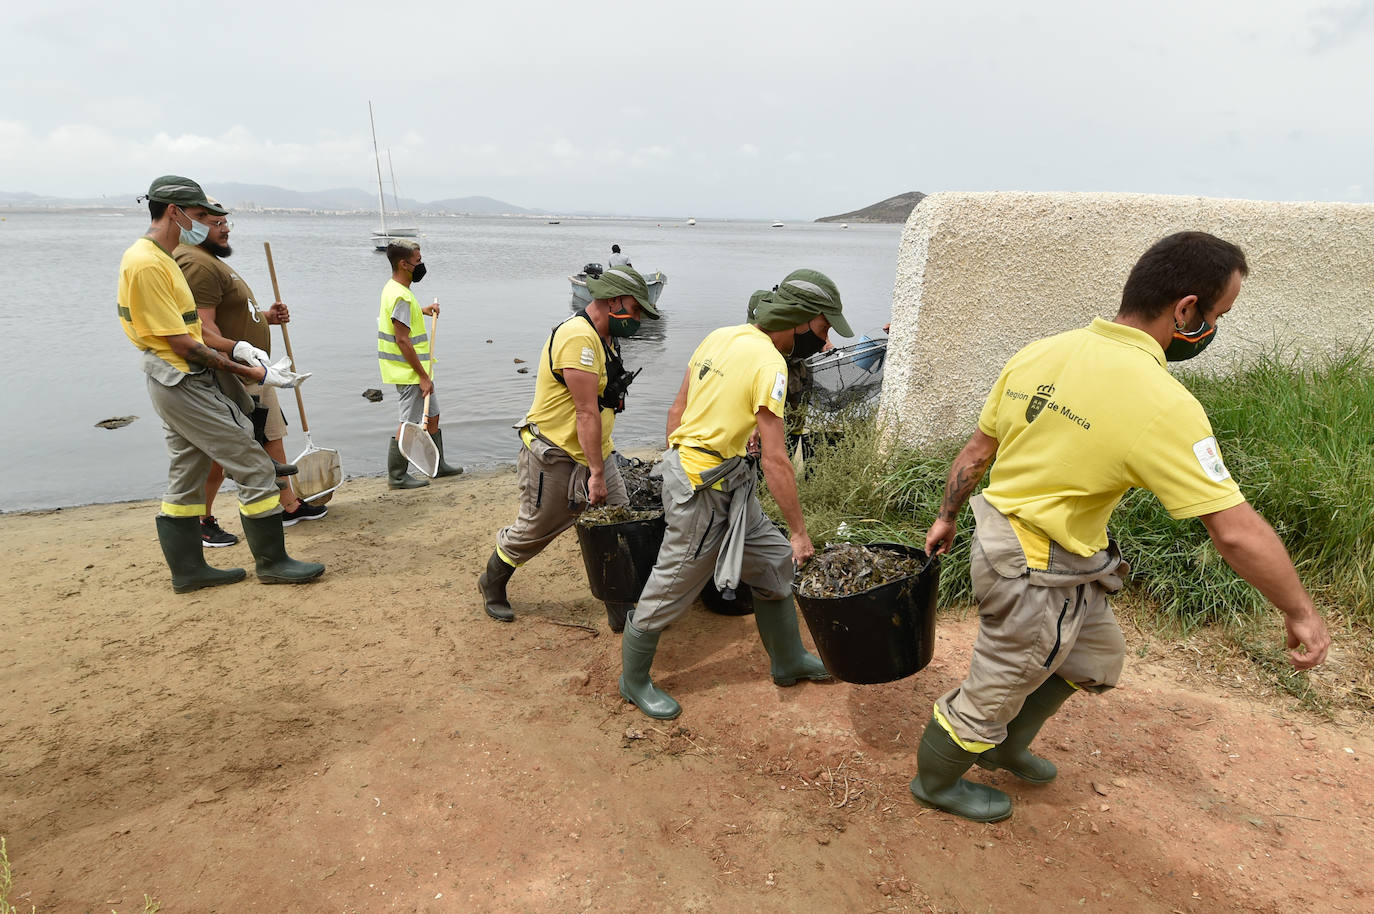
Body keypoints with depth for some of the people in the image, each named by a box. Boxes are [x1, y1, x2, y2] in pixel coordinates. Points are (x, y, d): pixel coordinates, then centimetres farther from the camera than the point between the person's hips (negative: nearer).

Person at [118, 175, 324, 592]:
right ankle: (272, 561, 2)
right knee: (254, 467, -7)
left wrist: (236, 347, 2)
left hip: (178, 381, 11)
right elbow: (182, 343, -20)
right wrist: (255, 374, -19)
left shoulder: (157, 257, 15)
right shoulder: (147, 264, -18)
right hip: (185, 381, -11)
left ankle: (188, 569, 24)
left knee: (186, 475, 15)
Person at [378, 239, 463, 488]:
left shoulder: (393, 288, 11)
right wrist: (423, 377, -22)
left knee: (432, 416, 18)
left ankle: (438, 465, 30)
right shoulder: (401, 296, -21)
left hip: (415, 370, 10)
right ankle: (396, 477, 9)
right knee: (410, 423, -2)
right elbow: (402, 340, -25)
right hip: (410, 373, -10)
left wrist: (424, 310, 22)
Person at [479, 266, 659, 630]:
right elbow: (587, 413, -25)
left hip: (594, 452, 9)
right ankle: (491, 583, 36)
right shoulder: (578, 338, -22)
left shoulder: (603, 338, 12)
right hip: (555, 457, -9)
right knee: (534, 531, 8)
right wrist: (597, 473, -25)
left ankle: (622, 612, 14)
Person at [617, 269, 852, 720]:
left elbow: (677, 410, 10)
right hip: (705, 494, -10)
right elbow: (775, 461, -22)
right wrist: (799, 531, -15)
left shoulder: (720, 337, 6)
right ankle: (633, 680, 29)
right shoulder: (769, 364, -20)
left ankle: (789, 661, 36)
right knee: (671, 590, 7)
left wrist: (677, 466, 19)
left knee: (775, 562, 18)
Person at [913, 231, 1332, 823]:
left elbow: (977, 450, 4)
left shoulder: (1041, 353, -4)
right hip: (1038, 576, -8)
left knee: (1097, 657, 30)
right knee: (991, 695, 16)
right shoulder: (1163, 405, -24)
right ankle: (935, 782, 41)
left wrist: (946, 518, 17)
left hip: (1000, 535, 8)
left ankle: (1005, 745, 48)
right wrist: (1301, 613, -3)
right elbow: (1235, 530, -19)